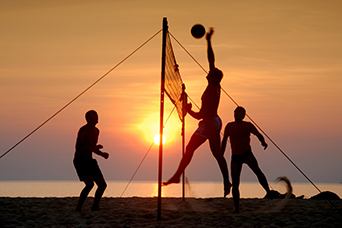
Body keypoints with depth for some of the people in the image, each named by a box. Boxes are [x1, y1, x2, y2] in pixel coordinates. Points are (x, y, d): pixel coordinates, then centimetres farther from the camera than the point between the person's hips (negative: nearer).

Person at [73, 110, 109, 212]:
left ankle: (95, 206, 22)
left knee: (103, 185, 3)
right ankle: (78, 208, -14)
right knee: (90, 184, -26)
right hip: (80, 161, -8)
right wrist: (94, 148, -30)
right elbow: (78, 147, -20)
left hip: (89, 161, 9)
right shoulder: (83, 130, -13)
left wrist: (102, 154, 9)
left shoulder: (96, 131, 15)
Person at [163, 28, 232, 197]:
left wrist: (188, 110, -5)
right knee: (217, 153, 10)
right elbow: (211, 60, 8)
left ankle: (177, 175, -1)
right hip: (215, 121, 9)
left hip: (208, 123, -9)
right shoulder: (216, 86, 1)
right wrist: (209, 41, 11)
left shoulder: (211, 92, -21)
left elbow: (200, 115, -21)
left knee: (189, 149, -4)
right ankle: (226, 182, 6)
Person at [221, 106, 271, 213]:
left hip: (247, 154, -2)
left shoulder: (248, 125, 5)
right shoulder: (229, 126, 11)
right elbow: (224, 141, 16)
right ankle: (236, 208, 4)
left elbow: (258, 134, -3)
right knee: (235, 184, -4)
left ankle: (268, 192, -26)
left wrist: (263, 142, -26)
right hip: (235, 157, 2)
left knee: (257, 170, -33)